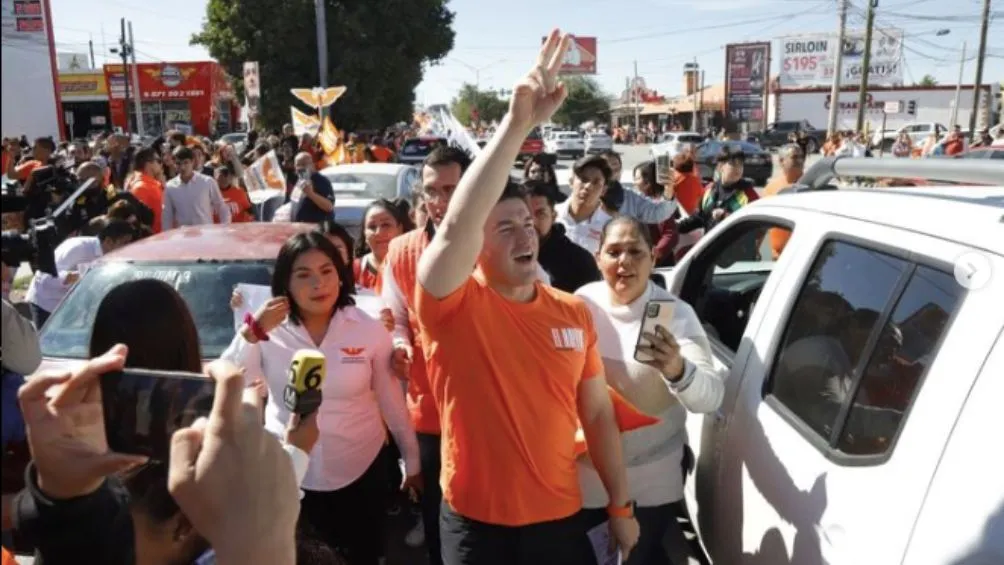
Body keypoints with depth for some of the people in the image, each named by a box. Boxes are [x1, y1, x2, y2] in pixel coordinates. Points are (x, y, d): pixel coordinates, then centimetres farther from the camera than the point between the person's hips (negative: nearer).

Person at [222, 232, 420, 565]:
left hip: (361, 471, 0)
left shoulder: (369, 329, -10)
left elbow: (392, 400, -3)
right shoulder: (269, 331, -8)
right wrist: (252, 332, -24)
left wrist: (412, 460, 4)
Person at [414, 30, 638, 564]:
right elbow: (455, 225, -34)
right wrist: (518, 122, -38)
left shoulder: (573, 311, -2)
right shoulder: (454, 304, -14)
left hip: (560, 517, 4)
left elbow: (597, 413, 5)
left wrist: (621, 505, 7)